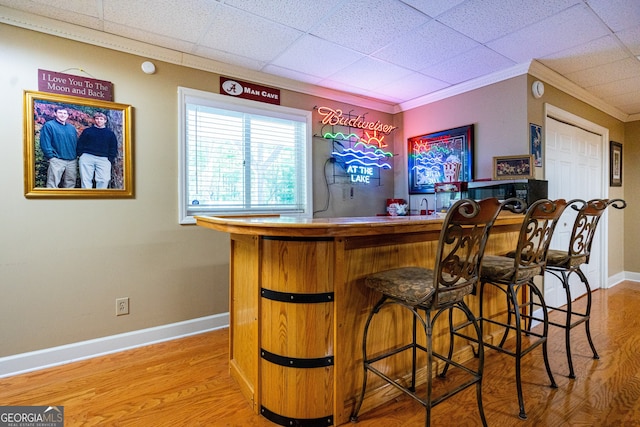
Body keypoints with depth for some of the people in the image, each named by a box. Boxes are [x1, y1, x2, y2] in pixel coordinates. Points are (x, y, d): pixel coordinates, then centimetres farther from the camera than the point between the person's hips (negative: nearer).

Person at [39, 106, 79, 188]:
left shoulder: (72, 128, 18)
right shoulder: (48, 125, 0)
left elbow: (76, 143, 20)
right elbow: (45, 144, -7)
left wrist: (76, 155, 9)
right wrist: (51, 157, -13)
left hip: (72, 161, 5)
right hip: (57, 160, -5)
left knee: (70, 184, 10)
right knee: (52, 184, -8)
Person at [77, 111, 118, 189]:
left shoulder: (110, 133, 14)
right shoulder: (87, 131, 13)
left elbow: (113, 148, 11)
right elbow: (80, 144, 12)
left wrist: (110, 159, -1)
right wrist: (81, 154, -2)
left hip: (104, 159, 0)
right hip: (87, 158, 1)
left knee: (104, 179, -10)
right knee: (85, 179, -1)